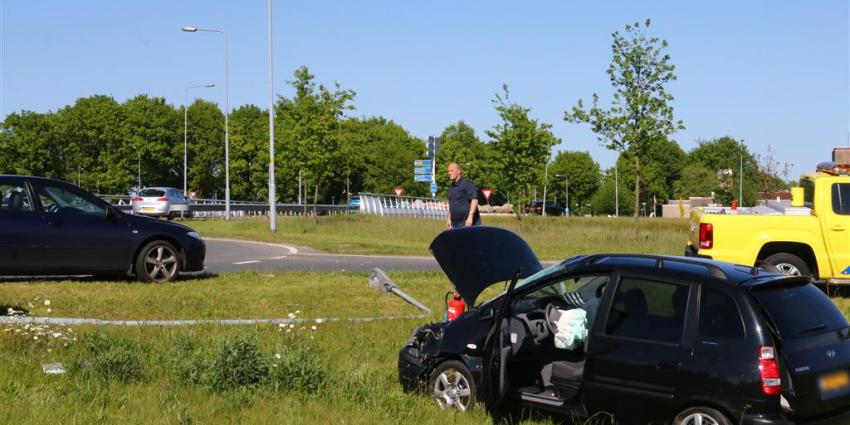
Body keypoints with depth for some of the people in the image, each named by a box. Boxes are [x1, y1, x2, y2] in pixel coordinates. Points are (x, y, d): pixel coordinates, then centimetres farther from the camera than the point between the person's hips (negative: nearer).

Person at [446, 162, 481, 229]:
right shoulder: (451, 187, 16)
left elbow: (474, 200, -17)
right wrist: (449, 218, 20)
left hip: (468, 223, -8)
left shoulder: (467, 184, -10)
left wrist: (470, 216, -23)